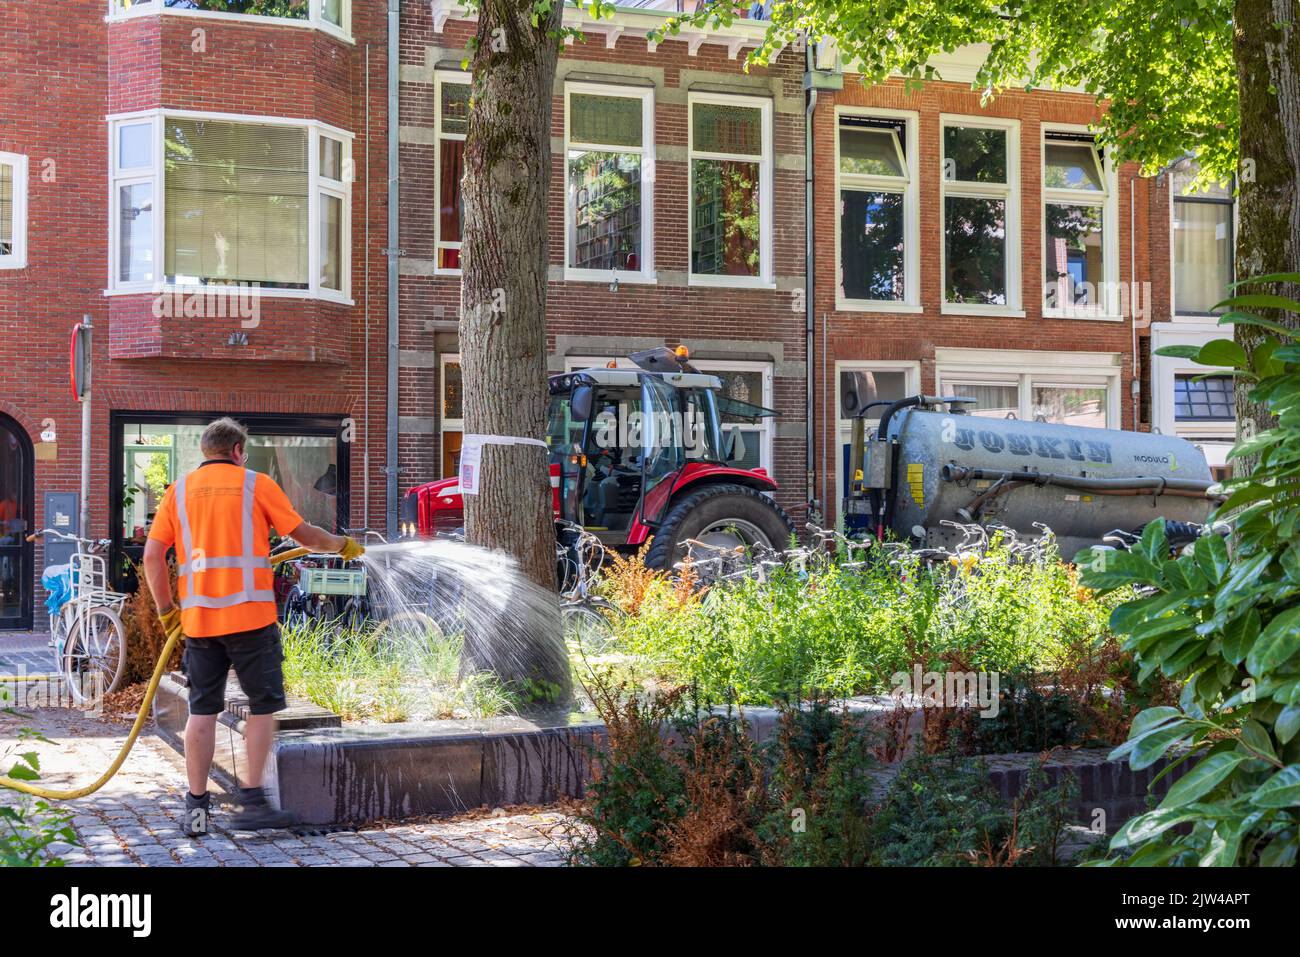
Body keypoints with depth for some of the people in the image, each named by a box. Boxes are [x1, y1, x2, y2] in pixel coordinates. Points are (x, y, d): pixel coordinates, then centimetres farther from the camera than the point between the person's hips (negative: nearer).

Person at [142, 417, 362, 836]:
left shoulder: (179, 490, 10)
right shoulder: (256, 484, 3)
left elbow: (152, 555, 4)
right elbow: (304, 534, 7)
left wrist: (167, 611, 13)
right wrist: (343, 545, 25)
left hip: (198, 618, 4)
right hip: (249, 615, -3)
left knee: (202, 710, 10)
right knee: (264, 705, 7)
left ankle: (197, 806, 12)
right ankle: (252, 801, 4)